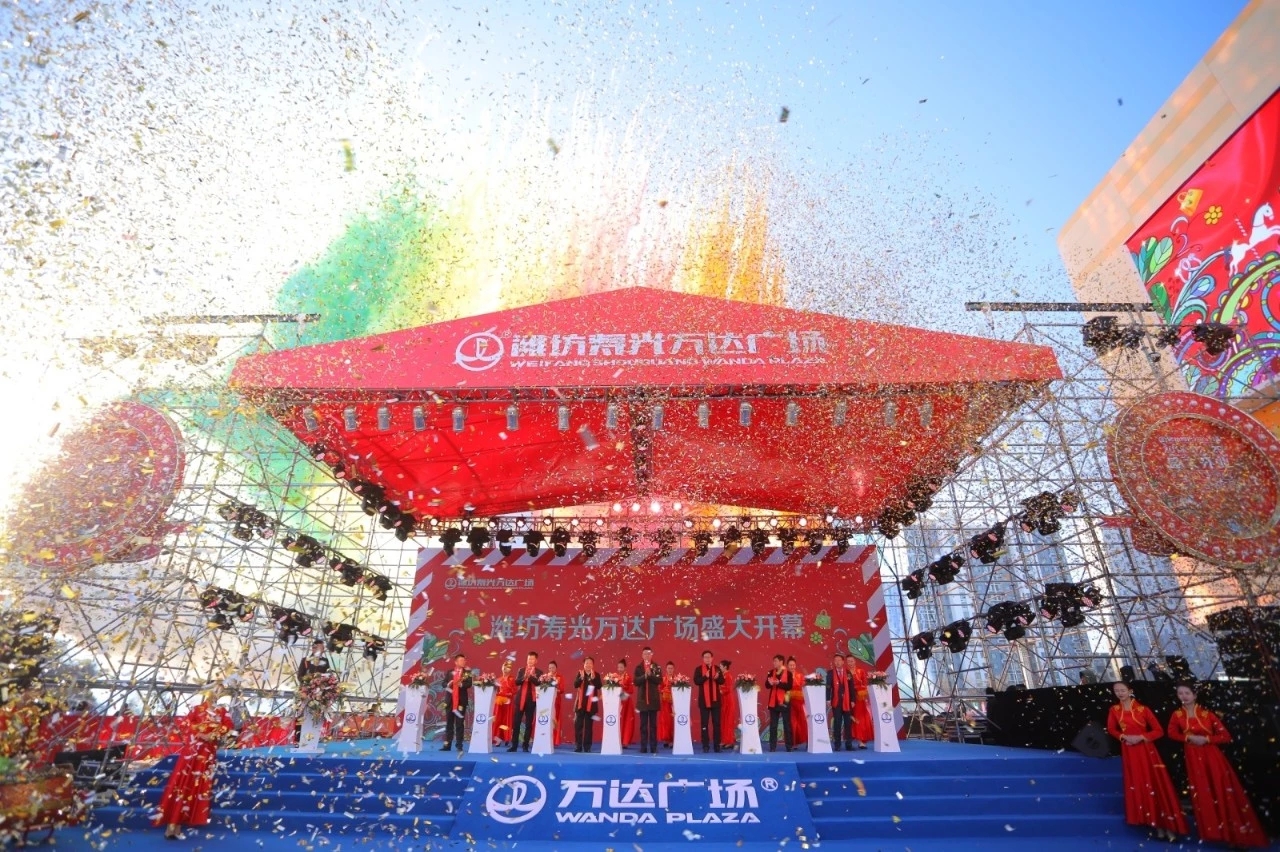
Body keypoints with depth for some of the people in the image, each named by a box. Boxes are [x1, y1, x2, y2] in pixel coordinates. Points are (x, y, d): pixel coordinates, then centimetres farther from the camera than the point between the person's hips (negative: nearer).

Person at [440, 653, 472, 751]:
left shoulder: (467, 673, 3)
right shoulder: (449, 672, 9)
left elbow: (469, 684, -10)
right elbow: (443, 683, 1)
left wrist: (461, 684, -27)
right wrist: (448, 684, -19)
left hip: (461, 701, -2)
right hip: (449, 700, 2)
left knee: (460, 724, 2)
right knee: (449, 723, 7)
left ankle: (459, 745, 7)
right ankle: (447, 745, 13)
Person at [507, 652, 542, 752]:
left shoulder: (539, 672, 2)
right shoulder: (521, 671, 9)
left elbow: (538, 683, -12)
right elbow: (517, 682, -3)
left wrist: (531, 675, -23)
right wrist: (525, 676, -20)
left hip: (531, 700, -2)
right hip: (520, 699, 2)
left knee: (529, 724, 1)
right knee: (516, 723, 1)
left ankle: (526, 746, 9)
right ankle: (514, 745, 9)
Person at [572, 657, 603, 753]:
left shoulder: (596, 675, 1)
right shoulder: (580, 674, 4)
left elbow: (599, 686, -12)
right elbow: (575, 685, -9)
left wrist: (593, 677, -25)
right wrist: (581, 677, -25)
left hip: (591, 704, -1)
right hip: (580, 703, 1)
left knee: (589, 726, 3)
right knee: (578, 724, 0)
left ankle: (587, 747, 11)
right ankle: (578, 746, 9)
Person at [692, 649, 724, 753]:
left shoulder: (717, 668, 6)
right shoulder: (699, 669, 0)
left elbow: (722, 682, 1)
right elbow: (696, 681, -12)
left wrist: (717, 678, -20)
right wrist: (705, 677, -27)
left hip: (715, 699, 2)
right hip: (704, 700, -2)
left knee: (717, 723, 5)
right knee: (704, 723, 1)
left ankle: (717, 745, 13)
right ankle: (705, 746, 6)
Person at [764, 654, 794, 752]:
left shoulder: (788, 673, -5)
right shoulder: (771, 672, 6)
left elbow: (789, 686, -16)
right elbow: (767, 685, 2)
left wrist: (778, 683, -25)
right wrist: (770, 683, -19)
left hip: (784, 701, -3)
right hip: (773, 701, 3)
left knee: (787, 724, 3)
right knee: (773, 725, 6)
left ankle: (789, 746, 12)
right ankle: (772, 747, 11)